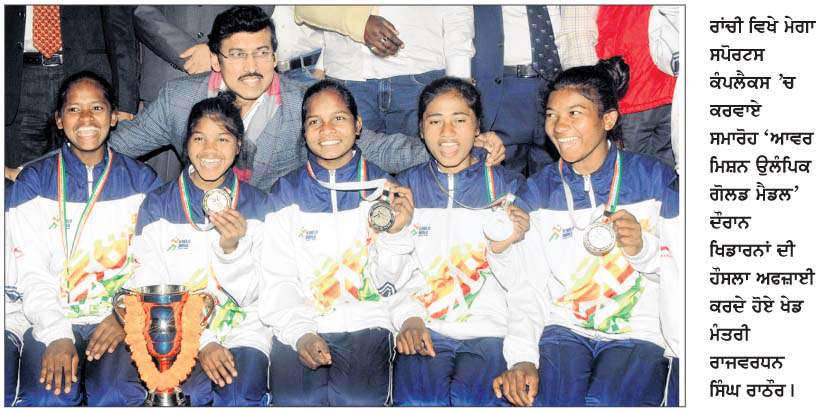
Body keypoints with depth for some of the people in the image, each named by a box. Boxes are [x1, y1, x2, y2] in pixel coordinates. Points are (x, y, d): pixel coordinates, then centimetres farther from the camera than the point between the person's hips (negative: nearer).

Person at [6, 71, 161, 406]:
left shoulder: (141, 180, 9)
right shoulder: (33, 182, 7)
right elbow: (31, 271, 0)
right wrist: (56, 335, -15)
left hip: (122, 321, 0)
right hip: (52, 320, 0)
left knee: (115, 397, -28)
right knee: (47, 399, -27)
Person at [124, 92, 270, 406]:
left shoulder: (257, 204, 6)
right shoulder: (157, 205, 4)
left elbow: (249, 295, 2)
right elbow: (150, 291, -1)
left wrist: (232, 247, -18)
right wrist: (201, 343, -14)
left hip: (242, 330, 0)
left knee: (241, 399, -29)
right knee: (194, 396, -29)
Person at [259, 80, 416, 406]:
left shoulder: (382, 188, 9)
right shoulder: (287, 193, 9)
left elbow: (390, 284, 7)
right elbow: (277, 278, 3)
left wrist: (394, 235, -11)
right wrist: (300, 333, -12)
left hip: (365, 322, 0)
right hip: (298, 324, 0)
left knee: (360, 401, -20)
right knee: (296, 401, -19)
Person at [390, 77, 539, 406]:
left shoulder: (509, 187, 8)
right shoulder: (405, 188, 14)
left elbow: (527, 290, 2)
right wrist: (408, 318, -8)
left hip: (491, 331, -1)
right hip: (424, 331, 1)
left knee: (471, 399, -30)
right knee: (419, 400, -29)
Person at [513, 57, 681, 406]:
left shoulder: (654, 178, 1)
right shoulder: (536, 191, 7)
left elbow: (680, 274, 0)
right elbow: (526, 287, 2)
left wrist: (644, 249, -18)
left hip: (638, 331, -1)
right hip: (564, 328, 2)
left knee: (605, 402, -29)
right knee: (555, 400, -27)